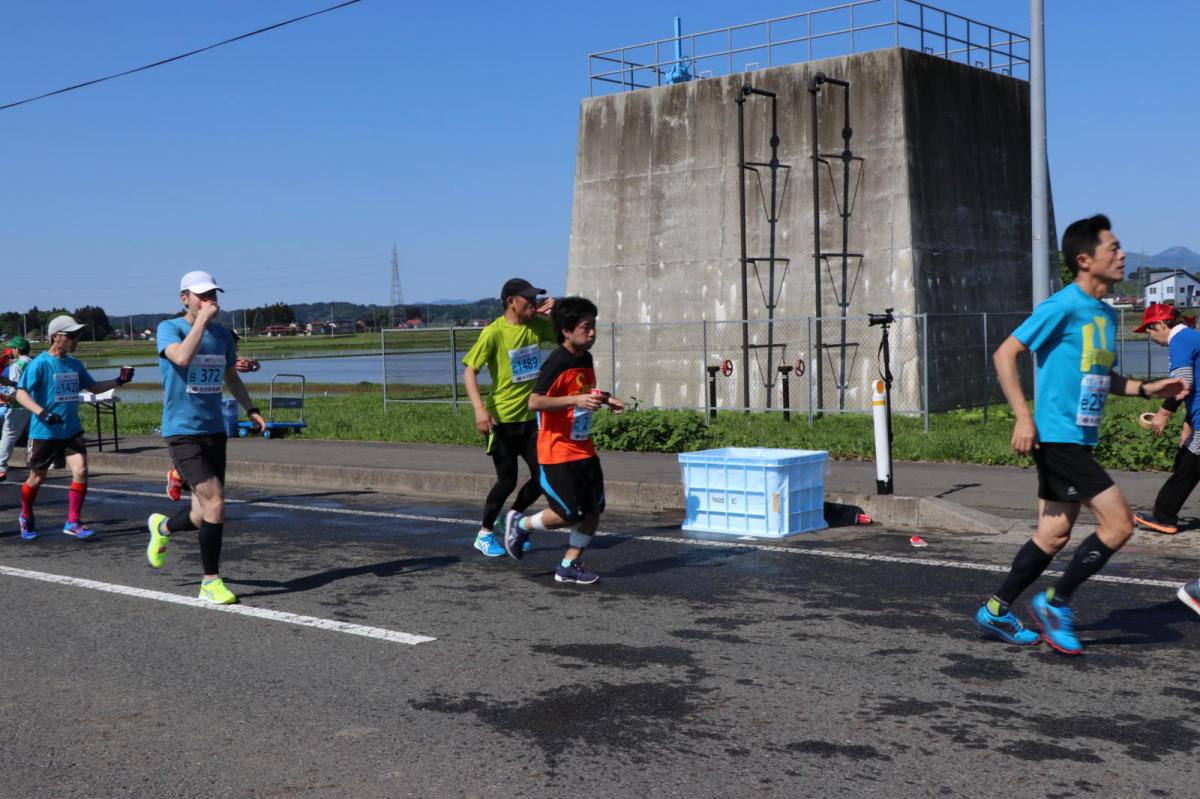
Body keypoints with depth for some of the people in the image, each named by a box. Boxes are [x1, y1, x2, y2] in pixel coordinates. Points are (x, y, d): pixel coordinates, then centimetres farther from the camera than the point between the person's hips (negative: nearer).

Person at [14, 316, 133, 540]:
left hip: (72, 430, 4)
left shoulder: (75, 364, 5)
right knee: (36, 478, 10)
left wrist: (118, 380, 1)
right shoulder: (40, 364, -14)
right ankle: (26, 518, 37)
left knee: (81, 471, -12)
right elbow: (21, 394, -19)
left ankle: (73, 522, -1)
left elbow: (94, 387, 16)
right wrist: (41, 412, -34)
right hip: (44, 432, -4)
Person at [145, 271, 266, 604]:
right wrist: (202, 319, -22)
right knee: (215, 505, -16)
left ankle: (162, 527, 42)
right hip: (182, 432, -6)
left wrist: (251, 409, 12)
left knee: (202, 516, 7)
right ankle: (211, 583, -1)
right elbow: (182, 357, -28)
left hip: (215, 431, 6)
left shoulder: (222, 334, 10)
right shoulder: (169, 329, -7)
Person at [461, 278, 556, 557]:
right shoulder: (494, 332, -15)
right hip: (502, 419, -6)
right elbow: (469, 371, -18)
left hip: (530, 417, 6)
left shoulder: (537, 325, 3)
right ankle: (485, 534, 18)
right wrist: (480, 409, -30)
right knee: (507, 480, -2)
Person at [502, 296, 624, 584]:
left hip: (584, 449, 8)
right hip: (557, 452, -8)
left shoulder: (586, 358, 9)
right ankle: (520, 523, 19)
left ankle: (569, 566, 15)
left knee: (594, 508, 4)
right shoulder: (556, 363, -18)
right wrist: (576, 400, -32)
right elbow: (535, 402, -25)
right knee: (569, 514, -6)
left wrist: (605, 399, 10)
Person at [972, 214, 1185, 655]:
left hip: (1079, 441, 9)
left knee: (1054, 536, 12)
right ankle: (1056, 602, 4)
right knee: (1119, 522, -10)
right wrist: (1023, 417, -21)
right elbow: (1005, 354, -15)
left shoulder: (1106, 314, 14)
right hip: (1057, 437, -9)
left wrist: (1146, 388, 11)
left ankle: (995, 610, 22)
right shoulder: (1063, 306, -13)